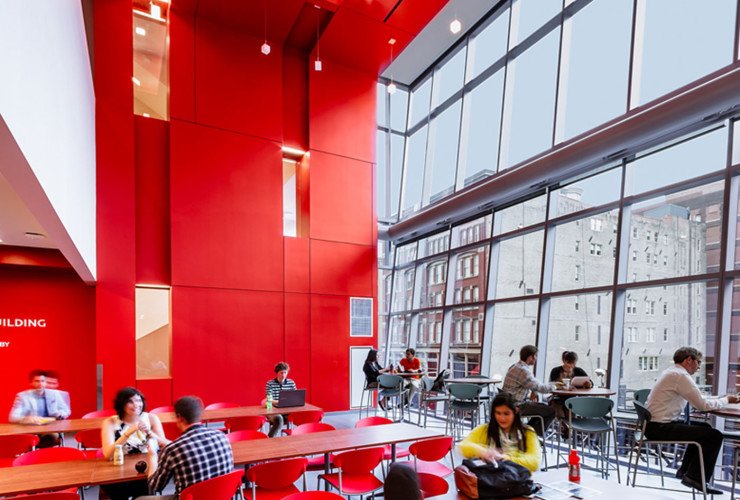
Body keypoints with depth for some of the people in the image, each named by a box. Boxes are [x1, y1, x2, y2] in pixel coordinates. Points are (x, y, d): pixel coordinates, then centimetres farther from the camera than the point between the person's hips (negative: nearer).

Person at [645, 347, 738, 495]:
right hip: (660, 428, -11)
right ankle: (695, 478, 5)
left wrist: (722, 398, 15)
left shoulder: (671, 372, 16)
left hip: (653, 424, 11)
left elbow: (697, 399, 22)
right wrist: (726, 400, 3)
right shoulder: (680, 375, -16)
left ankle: (685, 470, 28)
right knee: (714, 436, -6)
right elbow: (702, 405, -14)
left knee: (704, 428, 25)